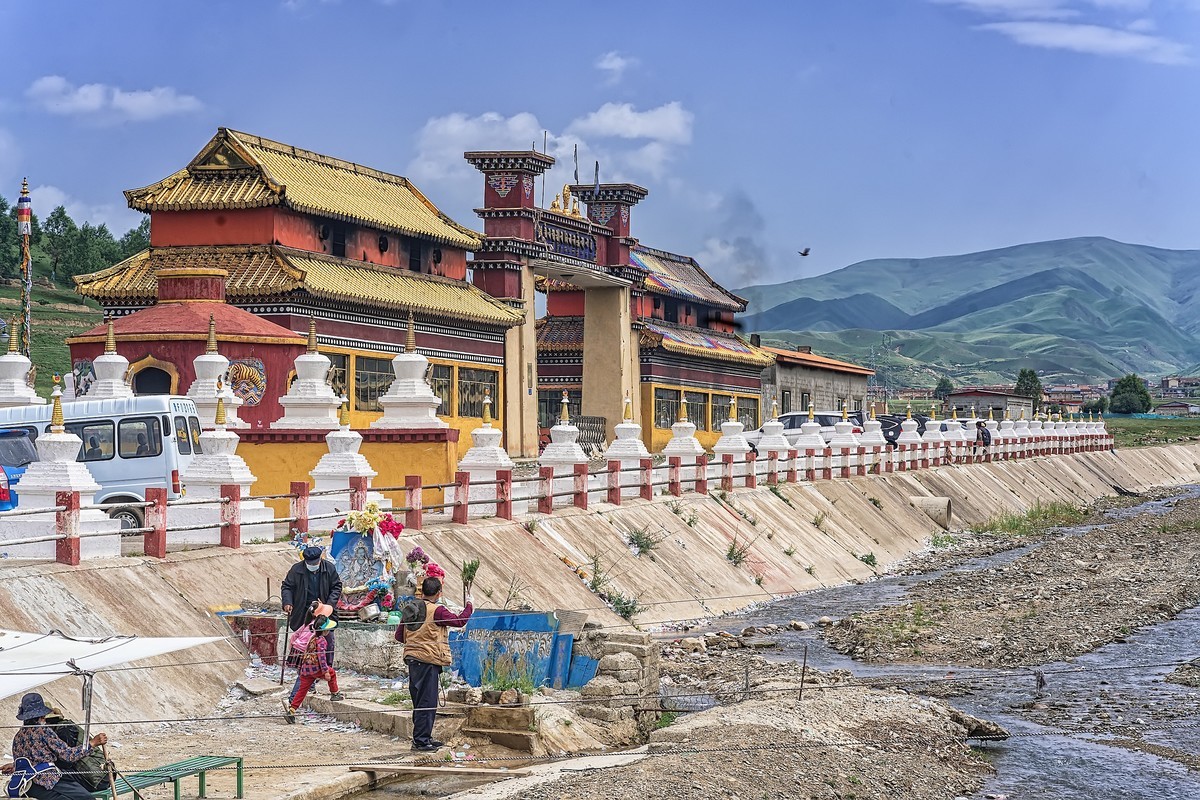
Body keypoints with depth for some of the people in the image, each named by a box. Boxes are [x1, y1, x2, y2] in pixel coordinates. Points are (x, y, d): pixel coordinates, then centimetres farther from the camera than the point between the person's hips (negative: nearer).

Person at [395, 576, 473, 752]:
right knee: (427, 702, -3)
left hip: (412, 659, 8)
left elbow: (399, 636, 11)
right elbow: (459, 621, -6)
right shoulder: (437, 610, -13)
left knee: (419, 701, 15)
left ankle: (424, 738, 24)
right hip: (428, 660, -8)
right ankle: (421, 741, -3)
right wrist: (470, 606, 11)